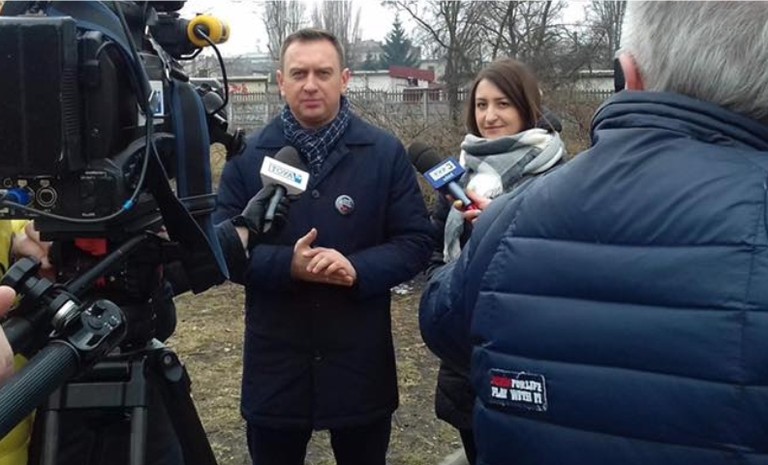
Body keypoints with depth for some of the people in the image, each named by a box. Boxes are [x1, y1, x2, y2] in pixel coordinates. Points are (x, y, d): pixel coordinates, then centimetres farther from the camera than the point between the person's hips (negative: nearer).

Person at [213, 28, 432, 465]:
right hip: (275, 363, 1)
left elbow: (416, 243, -3)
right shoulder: (248, 156, 1)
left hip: (361, 359, 0)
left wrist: (357, 268, -21)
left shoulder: (386, 152, -2)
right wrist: (287, 265, -20)